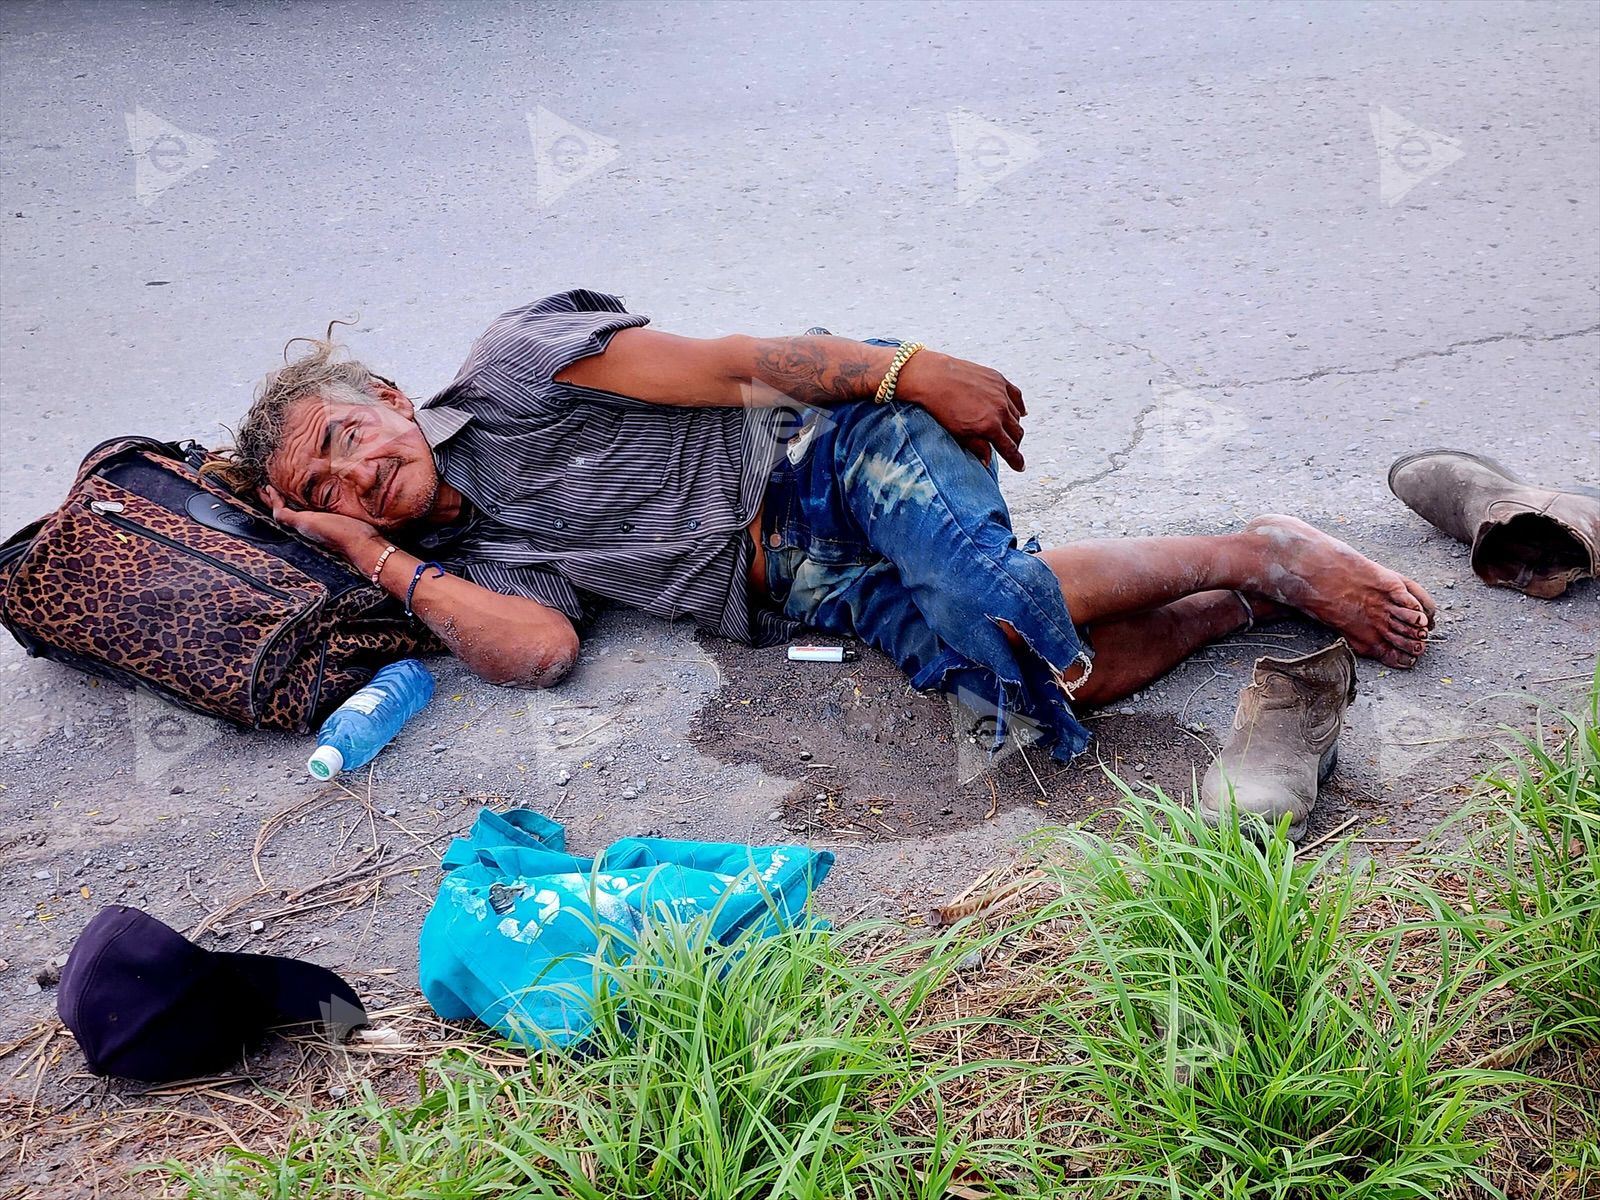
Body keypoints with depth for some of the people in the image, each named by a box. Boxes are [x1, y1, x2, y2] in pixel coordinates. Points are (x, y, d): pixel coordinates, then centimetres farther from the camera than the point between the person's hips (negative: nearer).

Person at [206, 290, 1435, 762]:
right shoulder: (476, 560, 14)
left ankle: (1258, 555, -10)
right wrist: (379, 560, -2)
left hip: (823, 445, -4)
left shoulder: (512, 370, 2)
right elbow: (540, 650, -10)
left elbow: (722, 365, -6)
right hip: (796, 592, 4)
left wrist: (912, 369, -16)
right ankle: (1247, 603, -1)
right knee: (1044, 677, -22)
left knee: (984, 591, -33)